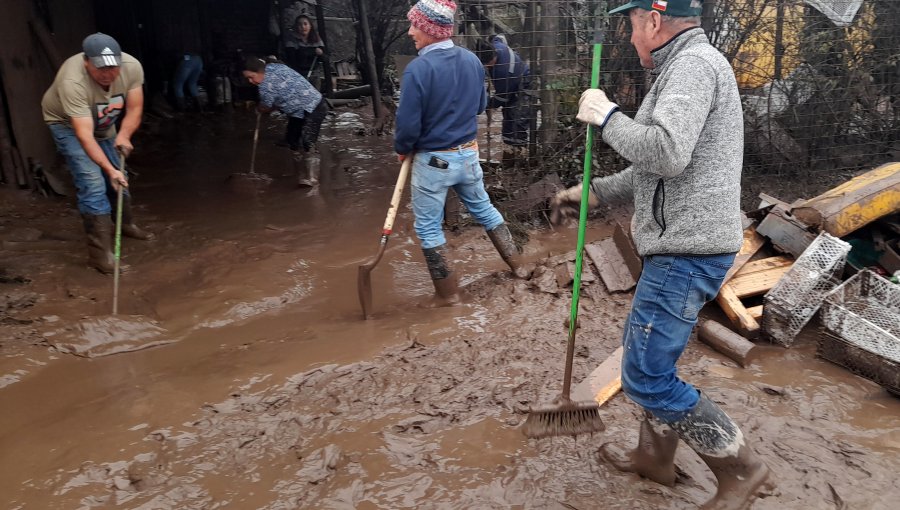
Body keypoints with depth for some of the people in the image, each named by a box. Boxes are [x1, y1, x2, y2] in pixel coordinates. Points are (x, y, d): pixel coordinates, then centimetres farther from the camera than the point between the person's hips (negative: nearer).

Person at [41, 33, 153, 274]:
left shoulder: (132, 66, -28)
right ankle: (100, 252, -13)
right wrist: (109, 169, -48)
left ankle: (126, 224, 40)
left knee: (119, 176, 15)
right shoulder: (73, 81, -40)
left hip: (104, 123, 6)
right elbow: (84, 134, -41)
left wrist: (124, 135, -34)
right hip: (67, 123, -5)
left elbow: (134, 109, -18)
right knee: (93, 181, -17)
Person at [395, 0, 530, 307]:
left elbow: (408, 124, -19)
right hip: (468, 154, 6)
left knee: (428, 227, 10)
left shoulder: (419, 68, -22)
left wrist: (402, 149, 1)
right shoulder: (472, 60, -1)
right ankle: (517, 264, 37)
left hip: (433, 161, -6)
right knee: (484, 209, 25)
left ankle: (447, 295, 19)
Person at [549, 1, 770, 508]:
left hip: (687, 251, -11)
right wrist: (594, 191, 22)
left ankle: (740, 468, 10)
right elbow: (654, 169, 25)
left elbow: (666, 154, -29)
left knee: (646, 377, -5)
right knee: (645, 349, 21)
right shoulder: (688, 68, 20)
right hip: (681, 246, 11)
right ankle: (655, 457, 37)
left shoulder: (694, 63, -14)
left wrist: (606, 115, -14)